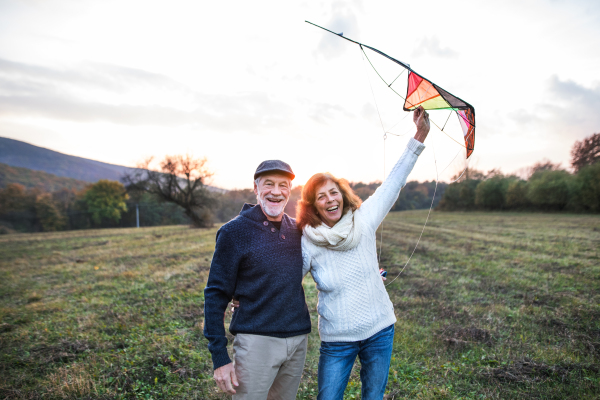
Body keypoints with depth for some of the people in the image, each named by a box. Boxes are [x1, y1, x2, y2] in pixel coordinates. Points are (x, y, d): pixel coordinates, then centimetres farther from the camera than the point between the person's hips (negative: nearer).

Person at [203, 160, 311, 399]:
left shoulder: (297, 230, 5)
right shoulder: (234, 231, -9)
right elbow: (215, 295, -8)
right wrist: (219, 357, -11)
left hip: (298, 340, 5)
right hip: (257, 341, -5)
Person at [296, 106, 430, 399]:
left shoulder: (364, 221, -8)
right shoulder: (307, 243, -12)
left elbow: (393, 184, -4)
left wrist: (419, 137, -6)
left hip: (380, 331, 2)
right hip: (336, 341, -2)